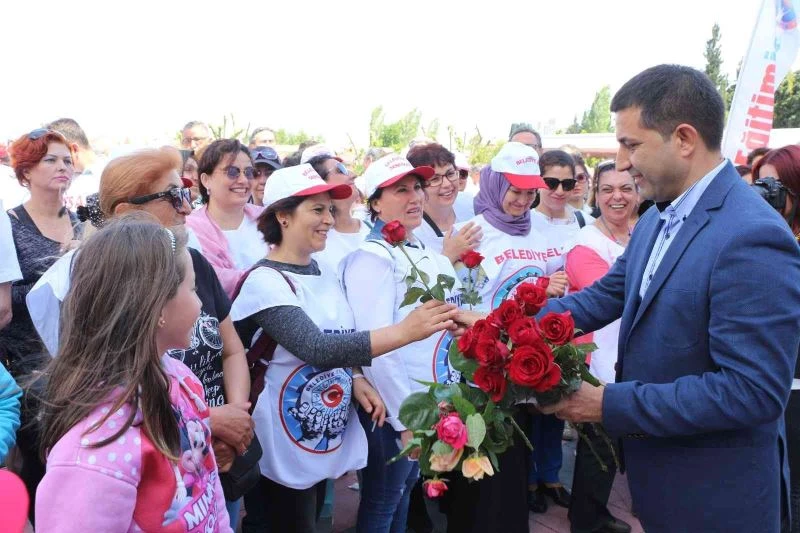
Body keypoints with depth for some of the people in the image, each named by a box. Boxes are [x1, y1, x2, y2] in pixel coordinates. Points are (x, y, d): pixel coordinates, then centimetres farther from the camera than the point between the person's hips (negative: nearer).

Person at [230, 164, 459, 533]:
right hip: (283, 451, -7)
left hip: (327, 440, 7)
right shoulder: (265, 281, -20)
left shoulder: (325, 274, 4)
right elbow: (318, 349, -32)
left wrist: (356, 380, -6)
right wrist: (407, 330, -37)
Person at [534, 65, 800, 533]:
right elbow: (607, 296, 7)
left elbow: (752, 391, -28)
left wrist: (612, 405, -25)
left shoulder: (752, 238, -27)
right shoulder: (658, 219, 2)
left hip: (713, 495, -7)